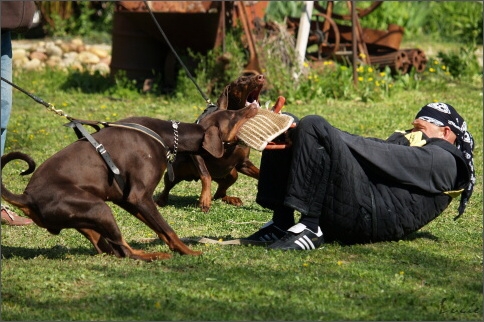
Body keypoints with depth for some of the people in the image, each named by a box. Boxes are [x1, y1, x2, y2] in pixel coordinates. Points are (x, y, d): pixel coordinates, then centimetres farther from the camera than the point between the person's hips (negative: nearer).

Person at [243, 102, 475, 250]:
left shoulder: (442, 160, 6)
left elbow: (386, 157, -8)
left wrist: (327, 135, -11)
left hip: (368, 216, -9)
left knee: (314, 126, -24)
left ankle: (309, 229, -27)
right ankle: (281, 224, -4)